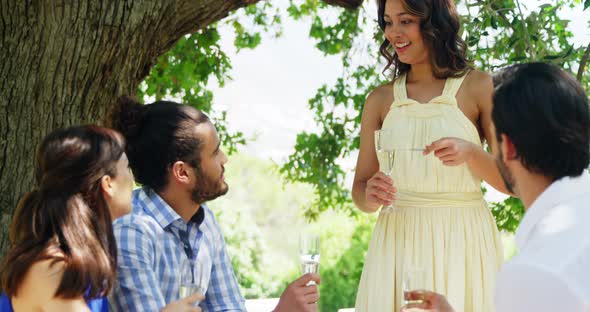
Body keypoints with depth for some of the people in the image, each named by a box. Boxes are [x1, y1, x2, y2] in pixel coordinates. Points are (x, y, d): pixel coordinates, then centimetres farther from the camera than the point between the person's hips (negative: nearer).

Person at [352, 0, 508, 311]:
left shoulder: (479, 87, -2)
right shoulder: (379, 99, 6)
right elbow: (359, 190, 9)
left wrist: (471, 152, -19)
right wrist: (370, 196, -13)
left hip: (463, 245, -2)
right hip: (397, 245, 2)